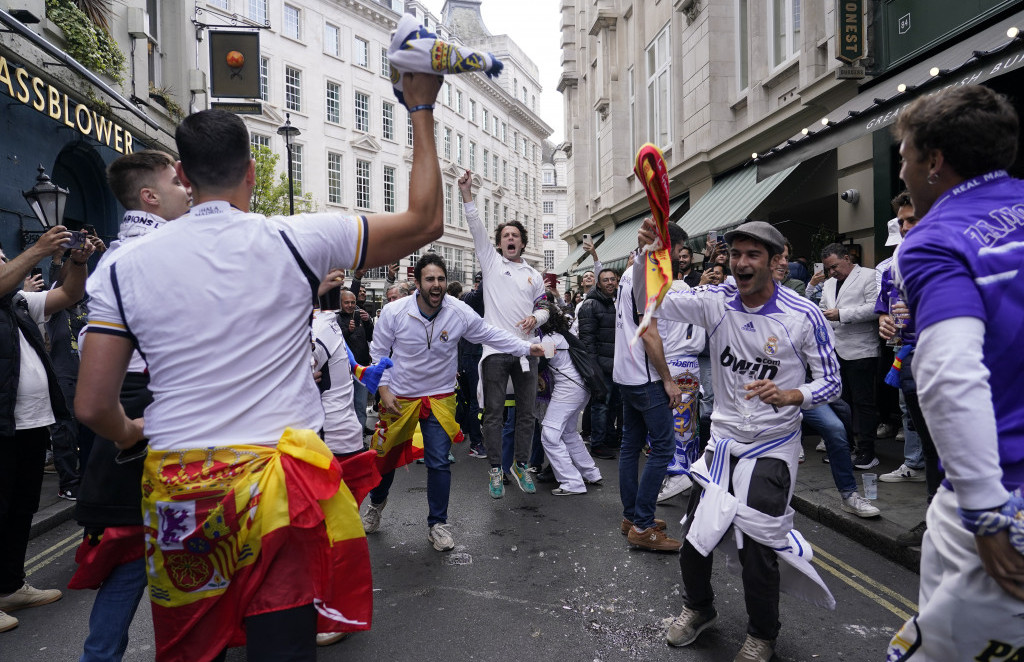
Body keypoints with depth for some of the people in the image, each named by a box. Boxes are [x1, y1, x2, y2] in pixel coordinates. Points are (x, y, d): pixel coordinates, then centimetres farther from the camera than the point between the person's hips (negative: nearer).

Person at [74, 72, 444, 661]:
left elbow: (94, 407, 2)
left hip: (178, 490, 3)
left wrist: (129, 432, 26)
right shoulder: (297, 240, -7)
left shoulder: (124, 267, 0)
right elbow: (427, 221, 0)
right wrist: (422, 111, 7)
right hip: (281, 481, -2)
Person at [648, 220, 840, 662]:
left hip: (773, 446, -3)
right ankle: (699, 608, 40)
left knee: (757, 548, -1)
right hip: (722, 439, 3)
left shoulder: (803, 316, -13)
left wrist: (789, 396, -26)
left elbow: (831, 382, -6)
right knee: (693, 538, 9)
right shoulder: (717, 302, -6)